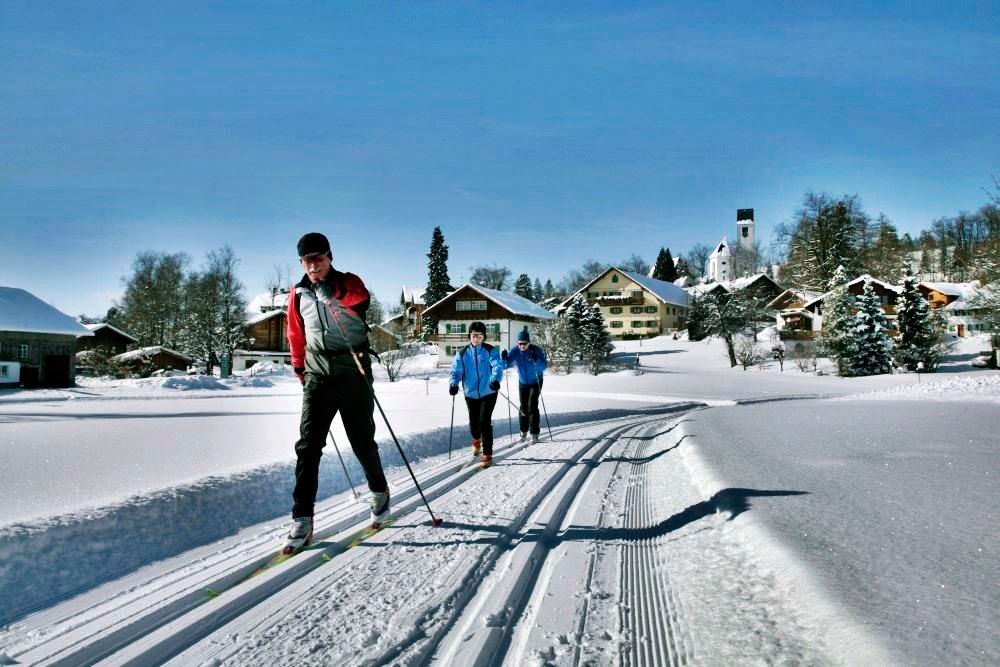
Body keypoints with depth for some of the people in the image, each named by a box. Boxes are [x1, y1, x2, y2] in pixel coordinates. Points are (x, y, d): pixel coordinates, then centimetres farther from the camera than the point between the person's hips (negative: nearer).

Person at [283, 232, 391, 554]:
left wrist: (327, 287, -27)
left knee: (362, 441, 7)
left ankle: (380, 492, 33)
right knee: (308, 445, -8)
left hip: (353, 371, -2)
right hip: (317, 375, 2)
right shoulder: (298, 294, 11)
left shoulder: (349, 282, 1)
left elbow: (361, 301, -21)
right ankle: (302, 520, -7)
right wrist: (300, 369, 24)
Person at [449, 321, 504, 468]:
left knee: (484, 422, -13)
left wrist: (495, 379, -42)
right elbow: (456, 370, -6)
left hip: (488, 393, -3)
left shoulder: (490, 351, -6)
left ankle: (487, 454, -3)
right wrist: (453, 383, -27)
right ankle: (476, 440, 48)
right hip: (471, 394, 3)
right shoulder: (462, 353, 0)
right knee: (473, 422, 13)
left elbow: (497, 365, -21)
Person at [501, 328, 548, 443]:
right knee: (523, 407, 8)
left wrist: (536, 360, -45)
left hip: (535, 382, -3)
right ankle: (524, 431, 25)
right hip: (522, 382, 3)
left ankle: (535, 433, -2)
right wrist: (504, 358, -39)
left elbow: (544, 366, -27)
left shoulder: (536, 350, -22)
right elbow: (506, 364, -18)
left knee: (532, 406, -11)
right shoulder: (515, 350, -14)